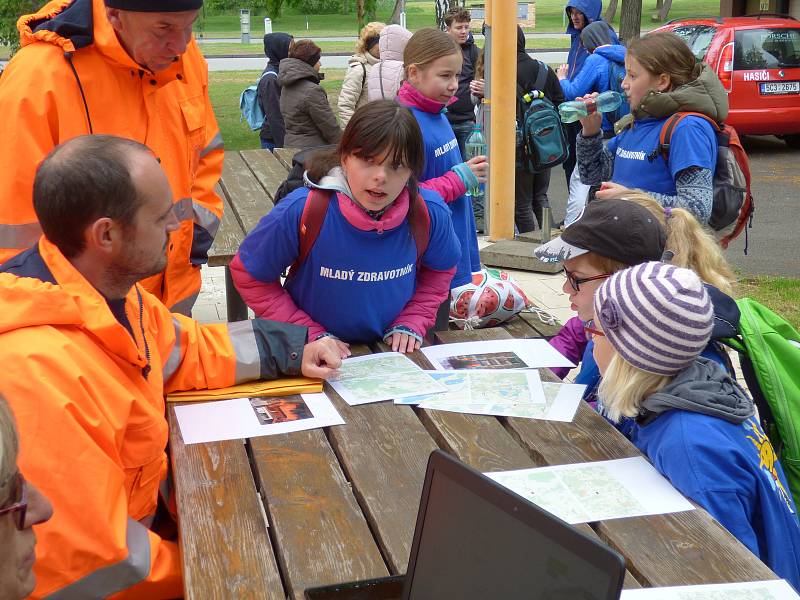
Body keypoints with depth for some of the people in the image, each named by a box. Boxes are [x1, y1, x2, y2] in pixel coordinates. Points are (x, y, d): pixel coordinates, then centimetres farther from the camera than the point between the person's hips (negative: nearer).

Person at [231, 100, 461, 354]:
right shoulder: (301, 211, -18)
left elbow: (440, 270, 10)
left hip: (395, 351, 1)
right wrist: (311, 335, -8)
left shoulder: (431, 213, -11)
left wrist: (410, 324, -2)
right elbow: (248, 274, -5)